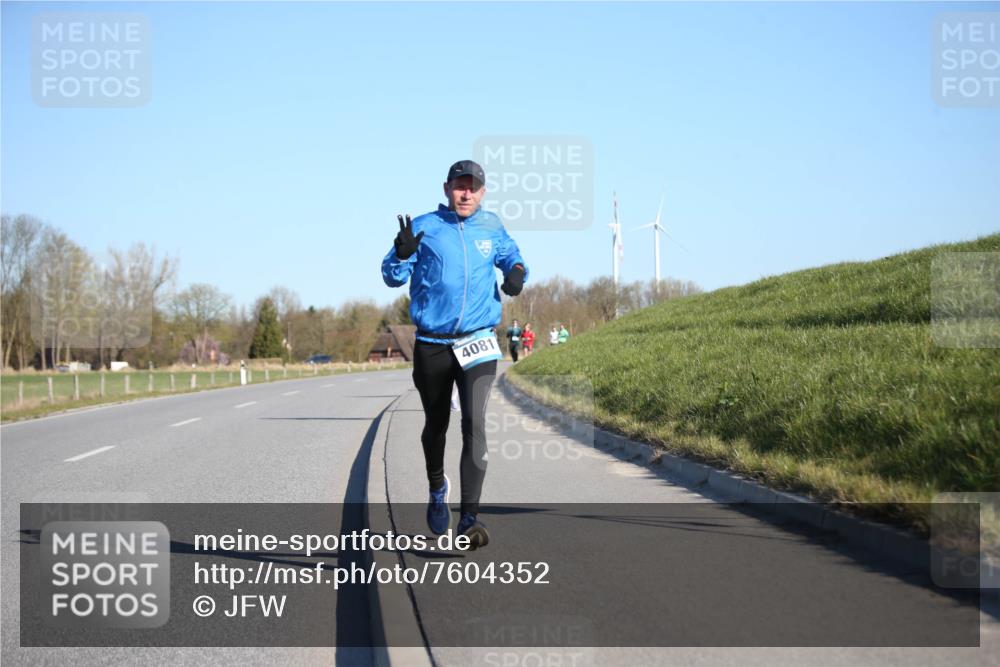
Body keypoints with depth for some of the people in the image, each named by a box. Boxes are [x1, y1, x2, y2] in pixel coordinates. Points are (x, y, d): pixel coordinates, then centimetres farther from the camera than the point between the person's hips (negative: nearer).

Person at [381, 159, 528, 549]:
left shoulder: (492, 228, 8)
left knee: (475, 423, -16)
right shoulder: (424, 228, 0)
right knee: (436, 425, 14)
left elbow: (511, 257, 25)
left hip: (478, 343, 0)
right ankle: (437, 489, 44)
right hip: (431, 346, 0)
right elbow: (392, 277, -3)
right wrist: (403, 253, -24)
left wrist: (517, 272, 1)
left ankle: (470, 518, -18)